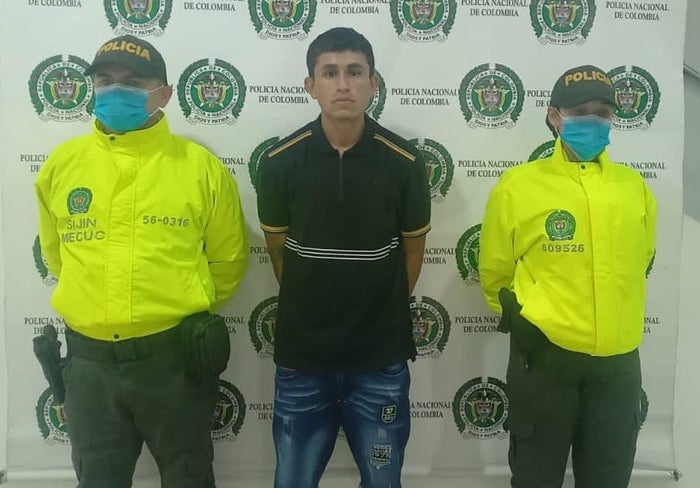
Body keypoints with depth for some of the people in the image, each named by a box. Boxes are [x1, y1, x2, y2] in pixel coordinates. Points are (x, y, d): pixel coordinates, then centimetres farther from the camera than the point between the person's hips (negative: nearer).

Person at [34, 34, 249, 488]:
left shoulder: (201, 166, -8)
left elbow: (228, 258, 2)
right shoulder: (62, 162, 2)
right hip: (89, 357, 3)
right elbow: (55, 249, 17)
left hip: (174, 355, -2)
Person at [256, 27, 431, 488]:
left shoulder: (404, 162, -8)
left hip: (381, 358, 0)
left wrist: (383, 312, 10)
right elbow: (279, 249, 6)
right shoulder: (279, 163, -7)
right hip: (301, 355, 1)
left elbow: (412, 250, 5)